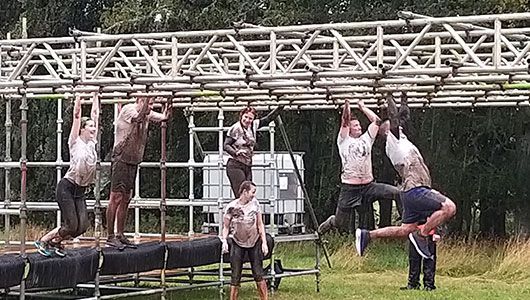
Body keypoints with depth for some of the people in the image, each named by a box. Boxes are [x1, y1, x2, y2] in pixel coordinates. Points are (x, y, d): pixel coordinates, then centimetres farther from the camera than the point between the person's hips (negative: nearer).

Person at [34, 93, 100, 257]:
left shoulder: (92, 143, 9)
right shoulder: (75, 143, -6)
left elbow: (95, 114, 12)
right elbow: (77, 116, -9)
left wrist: (95, 96, 16)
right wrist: (78, 97, -8)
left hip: (80, 191, 7)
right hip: (67, 188, -7)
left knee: (82, 226, -3)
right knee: (71, 226, -10)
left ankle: (56, 242, 19)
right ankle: (43, 241, 10)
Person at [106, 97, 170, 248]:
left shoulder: (147, 114, 11)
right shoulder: (128, 109, -12)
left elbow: (164, 116, 3)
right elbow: (138, 117, -30)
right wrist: (147, 97, -31)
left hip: (133, 161, 8)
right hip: (121, 160, -8)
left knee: (126, 200, 10)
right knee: (116, 198, -7)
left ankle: (120, 235, 16)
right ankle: (110, 236, -5)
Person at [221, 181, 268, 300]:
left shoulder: (254, 203, -6)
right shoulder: (231, 207, -13)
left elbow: (260, 224, 0)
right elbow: (226, 227, -4)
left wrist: (264, 242, -4)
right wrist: (224, 240, -20)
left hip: (254, 242, 2)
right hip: (238, 244, -1)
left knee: (258, 275, 3)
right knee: (235, 276, 0)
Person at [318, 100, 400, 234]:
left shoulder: (366, 139, 15)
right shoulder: (344, 141, 4)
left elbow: (376, 120, 11)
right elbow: (345, 121, -8)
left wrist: (363, 107, 19)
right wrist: (347, 106, 1)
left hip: (369, 186, 3)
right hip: (349, 189, -3)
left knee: (397, 193, -17)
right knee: (340, 224, 4)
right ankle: (331, 222, 40)